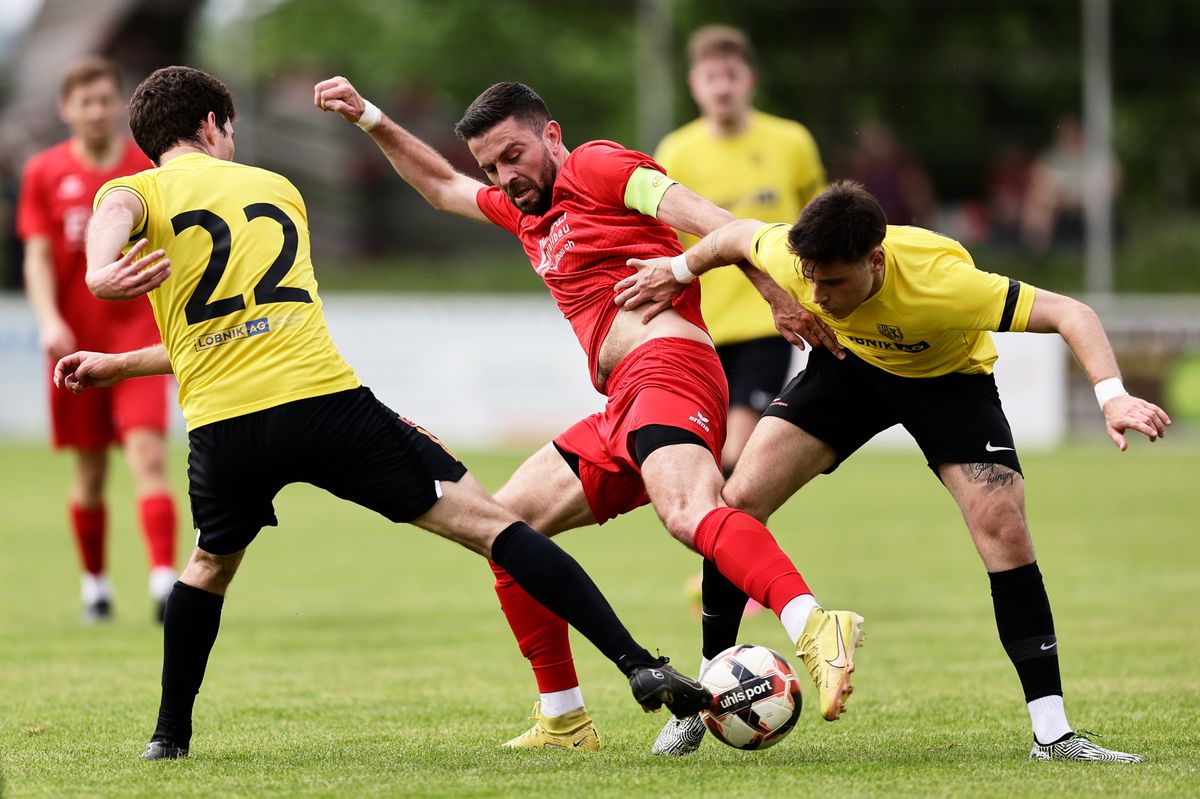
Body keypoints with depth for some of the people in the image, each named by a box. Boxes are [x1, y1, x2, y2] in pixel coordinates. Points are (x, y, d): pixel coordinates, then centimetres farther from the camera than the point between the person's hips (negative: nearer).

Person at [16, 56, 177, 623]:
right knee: (89, 468, 8)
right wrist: (48, 320, -13)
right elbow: (38, 258, 1)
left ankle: (164, 580, -23)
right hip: (76, 338, 1)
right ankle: (94, 583, 24)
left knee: (148, 454, -15)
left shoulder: (151, 167, 2)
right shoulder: (45, 173, 3)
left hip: (139, 333, -1)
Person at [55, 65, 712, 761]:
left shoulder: (137, 191, 13)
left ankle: (171, 735, 34)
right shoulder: (276, 188, 24)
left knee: (210, 563, 31)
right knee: (489, 523, -1)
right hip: (325, 396, 0)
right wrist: (120, 365, 33)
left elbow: (116, 212, -16)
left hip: (224, 426, 0)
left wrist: (100, 273, -38)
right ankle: (639, 664, -12)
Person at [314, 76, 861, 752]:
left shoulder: (596, 167, 3)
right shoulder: (526, 212, 29)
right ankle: (564, 722, 15)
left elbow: (708, 220, -9)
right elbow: (442, 186, 48)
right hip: (621, 411, 9)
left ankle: (817, 631, -57)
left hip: (665, 362, -9)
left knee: (688, 513, -35)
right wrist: (369, 119, 41)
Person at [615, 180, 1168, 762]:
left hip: (948, 379, -3)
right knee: (739, 501, -11)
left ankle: (1051, 734, -14)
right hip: (850, 364, 3)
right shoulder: (791, 257, -30)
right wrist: (678, 271, 6)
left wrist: (1110, 396, -51)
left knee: (1003, 528, -22)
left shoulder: (940, 282, -42)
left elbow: (1070, 313, -38)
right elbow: (740, 234, -4)